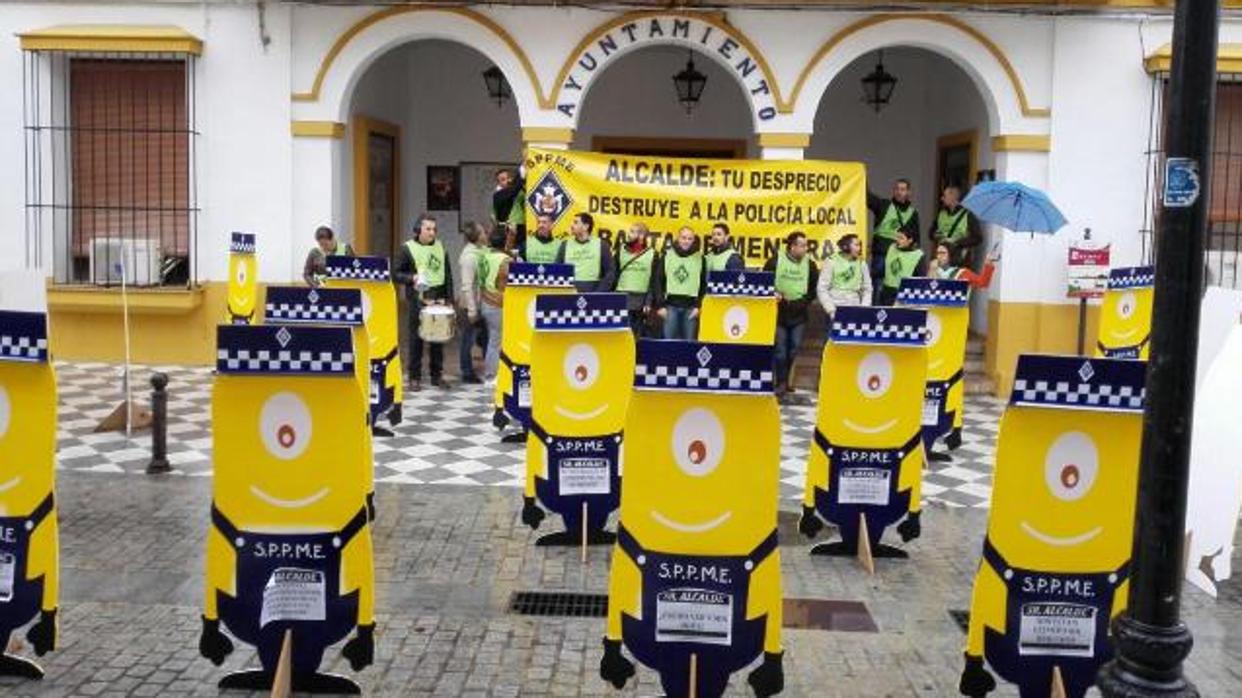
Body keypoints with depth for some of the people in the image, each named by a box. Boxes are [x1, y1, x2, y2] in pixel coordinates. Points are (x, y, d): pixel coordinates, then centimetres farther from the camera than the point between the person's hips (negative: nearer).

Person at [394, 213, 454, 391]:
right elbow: (396, 274, 0)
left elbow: (447, 274, 13)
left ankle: (437, 375, 18)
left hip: (438, 299, 4)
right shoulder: (408, 248, -1)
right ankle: (415, 378, 8)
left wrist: (448, 299, 8)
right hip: (418, 299, -4)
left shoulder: (440, 247, 11)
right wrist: (412, 278, -17)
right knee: (416, 338, 1)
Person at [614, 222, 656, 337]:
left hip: (641, 302, -1)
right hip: (621, 299, 1)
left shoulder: (652, 253, 3)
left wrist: (648, 302, -5)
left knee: (639, 335, 3)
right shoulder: (621, 250, 7)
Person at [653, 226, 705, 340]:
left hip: (691, 307, 0)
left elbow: (703, 285, 5)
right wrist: (660, 305, -3)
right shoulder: (667, 255, 5)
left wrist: (698, 306, -4)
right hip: (671, 305, 0)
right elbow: (658, 281, 4)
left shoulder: (699, 258, 6)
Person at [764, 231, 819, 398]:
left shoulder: (809, 264, 2)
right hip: (779, 312, -2)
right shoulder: (776, 261, -4)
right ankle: (782, 382, 3)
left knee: (794, 349, 5)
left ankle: (787, 380, 16)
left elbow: (815, 287, 8)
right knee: (780, 349, -2)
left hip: (799, 314, 2)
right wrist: (772, 295, -11)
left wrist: (804, 301, -6)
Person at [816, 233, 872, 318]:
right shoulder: (833, 262, -3)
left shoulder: (861, 264, 6)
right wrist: (831, 310, -12)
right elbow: (822, 289, -5)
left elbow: (867, 290, 11)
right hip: (836, 310, -3)